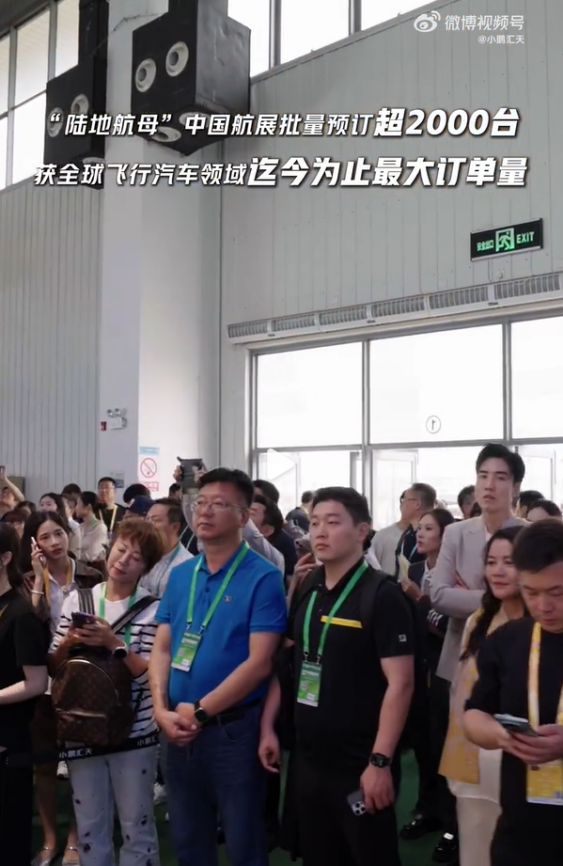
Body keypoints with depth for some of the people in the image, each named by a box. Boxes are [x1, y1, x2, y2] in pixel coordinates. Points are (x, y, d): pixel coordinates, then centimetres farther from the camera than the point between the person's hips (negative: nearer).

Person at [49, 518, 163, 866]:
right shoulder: (77, 599, 1)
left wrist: (114, 643, -25)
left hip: (134, 734, -3)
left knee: (136, 825, 11)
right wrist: (68, 642, -14)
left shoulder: (153, 609, -9)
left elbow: (150, 676, -15)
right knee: (89, 825, 17)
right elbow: (53, 668, 5)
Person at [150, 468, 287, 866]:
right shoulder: (180, 575, 6)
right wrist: (162, 709, -8)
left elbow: (259, 662, -17)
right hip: (178, 729, 5)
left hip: (233, 728, -5)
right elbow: (162, 648, 6)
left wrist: (199, 711, -16)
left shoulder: (263, 577, -12)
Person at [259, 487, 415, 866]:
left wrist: (381, 761, -21)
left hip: (360, 765, -6)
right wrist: (268, 727, 6)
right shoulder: (306, 591, 5)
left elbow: (400, 683, -18)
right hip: (308, 759, 6)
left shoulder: (382, 595, -14)